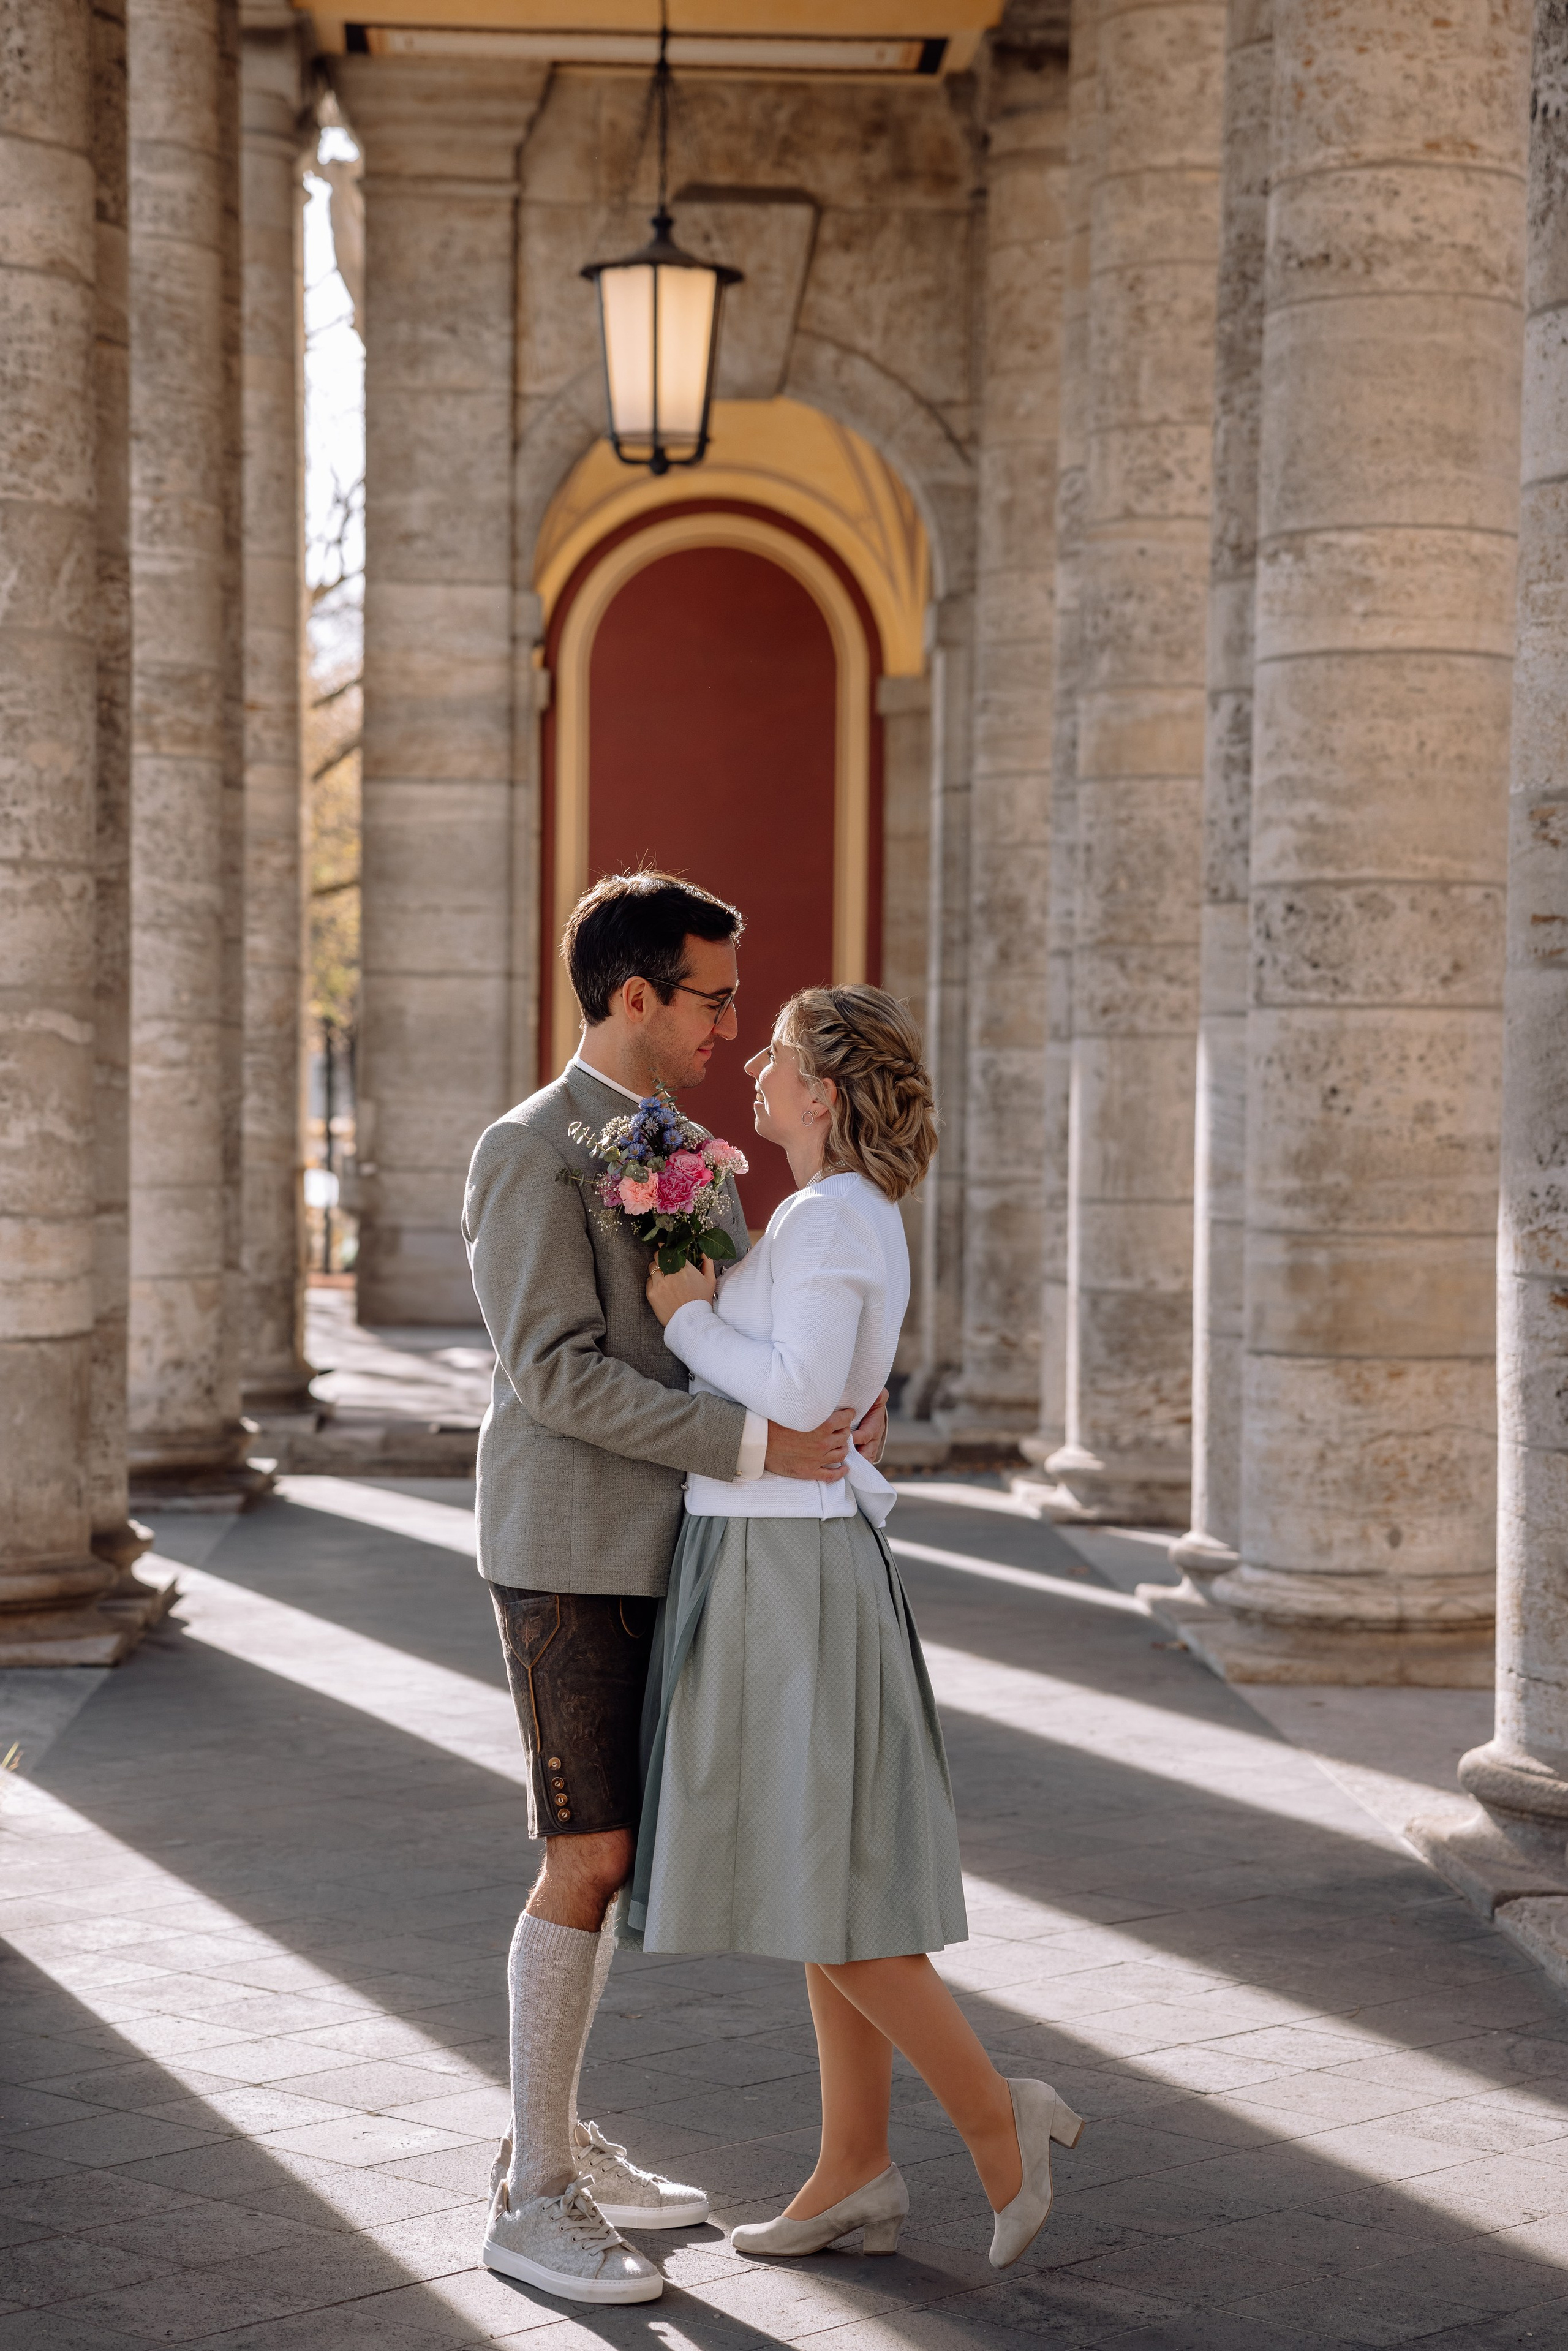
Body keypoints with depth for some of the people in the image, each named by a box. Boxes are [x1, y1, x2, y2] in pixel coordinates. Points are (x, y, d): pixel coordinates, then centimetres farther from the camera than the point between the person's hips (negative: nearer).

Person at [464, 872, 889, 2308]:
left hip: (651, 1555, 9)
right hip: (567, 1557, -9)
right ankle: (532, 2204, -2)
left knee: (610, 1854, 13)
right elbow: (559, 1373, -21)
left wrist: (832, 1403, -5)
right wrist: (753, 1448, -24)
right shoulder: (528, 1155, -14)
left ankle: (558, 2142, 24)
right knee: (588, 1863, -9)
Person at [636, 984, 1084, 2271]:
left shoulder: (829, 1218, -16)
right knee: (821, 1879, 11)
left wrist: (687, 1317, -13)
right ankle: (855, 2174, 16)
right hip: (788, 1557, 10)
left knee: (815, 1890, -4)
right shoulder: (858, 1222, 14)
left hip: (782, 1572, -10)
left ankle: (995, 2118, 3)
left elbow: (798, 1395, -26)